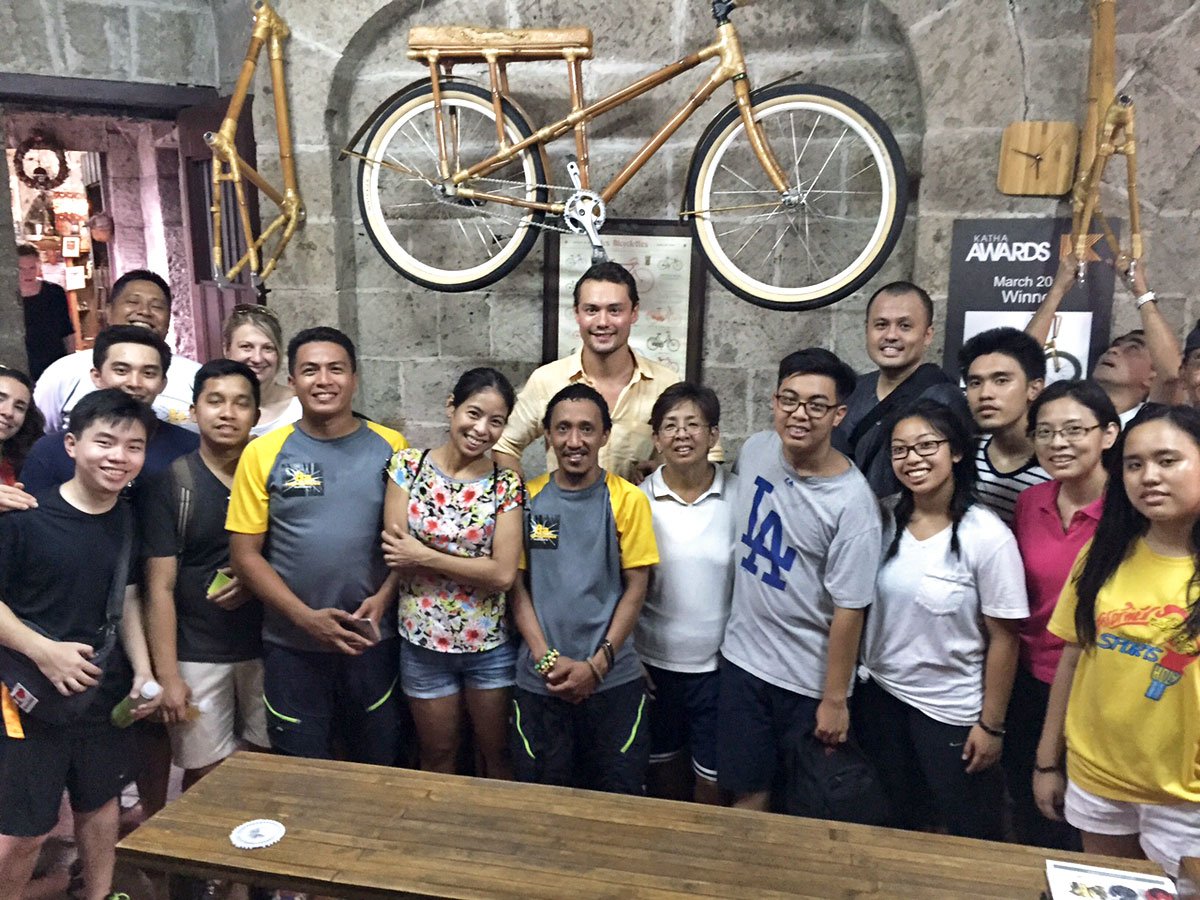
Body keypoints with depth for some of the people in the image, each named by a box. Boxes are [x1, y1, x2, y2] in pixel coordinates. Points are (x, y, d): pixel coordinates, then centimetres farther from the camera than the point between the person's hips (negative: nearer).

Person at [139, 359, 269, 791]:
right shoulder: (169, 485, -6)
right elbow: (160, 587, -7)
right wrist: (167, 675, -10)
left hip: (267, 646, 3)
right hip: (198, 654, -2)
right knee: (206, 773, 5)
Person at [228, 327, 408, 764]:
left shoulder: (390, 447, -2)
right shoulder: (263, 453, -3)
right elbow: (245, 553, -3)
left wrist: (382, 599, -13)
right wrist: (307, 617, -13)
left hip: (373, 643, 0)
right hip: (291, 646, 0)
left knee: (379, 767, 16)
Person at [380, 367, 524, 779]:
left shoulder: (507, 484, -8)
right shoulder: (407, 465, -7)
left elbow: (504, 573, -15)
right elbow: (394, 553, -13)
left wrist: (424, 556, -17)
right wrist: (475, 566, -15)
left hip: (491, 643, 0)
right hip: (423, 641, 1)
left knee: (498, 754, 16)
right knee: (437, 758, 20)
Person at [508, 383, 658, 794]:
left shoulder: (628, 500, -5)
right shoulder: (527, 499, 0)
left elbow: (636, 587, -4)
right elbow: (516, 585, 1)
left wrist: (596, 664, -10)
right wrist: (547, 658, -9)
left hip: (613, 680, -1)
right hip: (540, 680, 2)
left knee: (619, 798, 10)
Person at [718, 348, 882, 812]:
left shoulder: (852, 502, -21)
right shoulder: (755, 450, -6)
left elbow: (849, 609, -17)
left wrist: (834, 699, -12)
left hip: (809, 679, -4)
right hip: (743, 657, 4)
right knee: (748, 791, 14)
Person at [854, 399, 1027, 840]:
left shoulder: (987, 536, -19)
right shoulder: (886, 519, -5)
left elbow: (1003, 638, -13)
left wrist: (991, 725, -9)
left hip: (951, 712, -4)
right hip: (880, 696, 5)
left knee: (971, 837, 14)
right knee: (891, 824, 23)